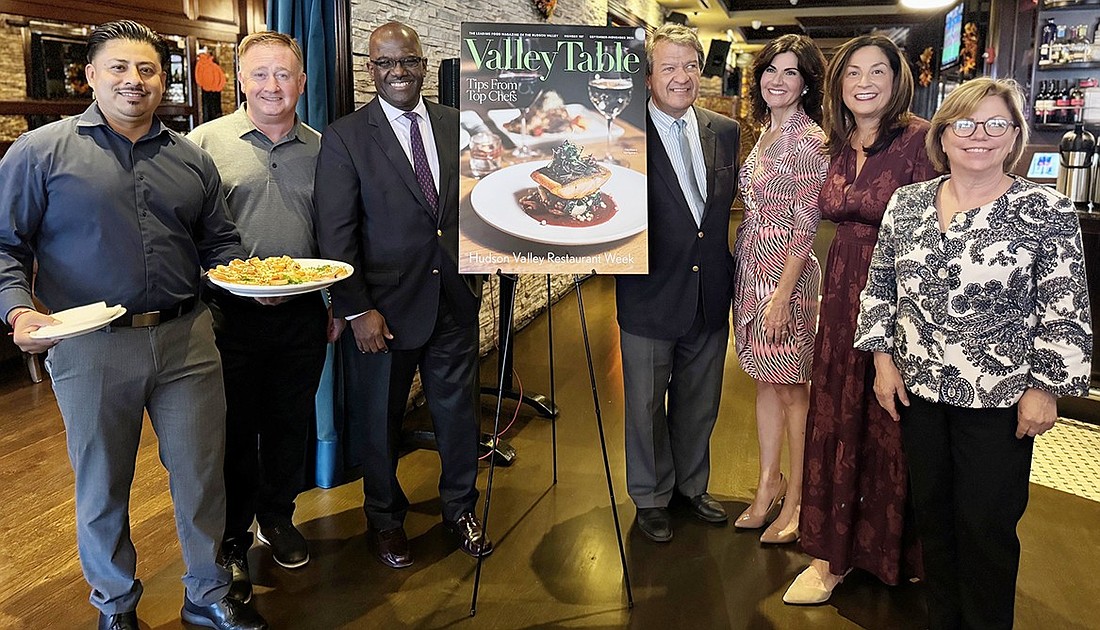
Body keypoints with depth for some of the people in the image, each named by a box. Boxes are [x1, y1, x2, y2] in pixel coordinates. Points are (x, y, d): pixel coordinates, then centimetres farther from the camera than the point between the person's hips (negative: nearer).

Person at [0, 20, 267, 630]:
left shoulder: (191, 159, 10)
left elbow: (218, 241, 13)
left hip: (186, 341, 3)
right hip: (90, 348, -2)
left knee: (201, 474, 10)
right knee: (102, 486, 14)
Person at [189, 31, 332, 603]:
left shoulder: (321, 149, 7)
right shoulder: (205, 142, -2)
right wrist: (211, 278, -14)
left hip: (301, 316, 3)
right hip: (231, 315, -3)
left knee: (291, 424, 14)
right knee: (234, 430, 7)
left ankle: (278, 518, 36)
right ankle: (231, 544, 25)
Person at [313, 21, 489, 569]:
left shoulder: (458, 125, 6)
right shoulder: (344, 137, -6)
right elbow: (335, 233, -9)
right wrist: (356, 310, -14)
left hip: (456, 298, 3)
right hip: (384, 307, -3)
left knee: (459, 410, 14)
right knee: (380, 420, 12)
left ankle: (460, 507, 36)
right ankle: (385, 519, 34)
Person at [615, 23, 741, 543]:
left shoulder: (725, 132, 4)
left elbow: (730, 204, 12)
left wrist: (728, 275, 8)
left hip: (710, 297, 5)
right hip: (650, 299, -4)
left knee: (700, 403, 20)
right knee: (646, 406, 12)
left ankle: (692, 485, 43)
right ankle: (651, 497, 34)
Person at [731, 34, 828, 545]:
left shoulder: (809, 139, -12)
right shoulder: (766, 134, 13)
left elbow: (806, 223, -16)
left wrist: (783, 294, -19)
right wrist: (750, 275, 13)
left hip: (787, 272, -8)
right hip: (750, 268, 8)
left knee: (791, 384, 3)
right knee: (766, 379, 15)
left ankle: (796, 498, 17)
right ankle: (769, 482, 28)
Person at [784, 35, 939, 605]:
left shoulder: (919, 139, -11)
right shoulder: (838, 144, 8)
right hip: (842, 294, 6)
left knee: (888, 428, 8)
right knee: (836, 421, 11)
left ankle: (890, 549, 31)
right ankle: (834, 552, 26)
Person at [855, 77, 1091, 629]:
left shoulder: (1048, 213, -9)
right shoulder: (907, 203, 2)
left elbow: (1065, 314, -8)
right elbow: (879, 286, 8)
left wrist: (1046, 388, -9)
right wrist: (884, 359, 3)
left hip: (1000, 399, -4)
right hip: (917, 389, 4)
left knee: (986, 525, 7)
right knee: (932, 512, 17)